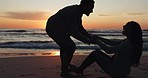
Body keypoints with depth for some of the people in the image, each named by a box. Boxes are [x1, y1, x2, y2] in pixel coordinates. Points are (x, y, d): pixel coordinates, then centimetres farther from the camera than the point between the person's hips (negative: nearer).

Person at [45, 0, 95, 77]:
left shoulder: (78, 11, 1)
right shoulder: (72, 13, -28)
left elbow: (79, 27, 9)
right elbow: (74, 32, -28)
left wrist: (88, 35, 0)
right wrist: (86, 40, -19)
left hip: (55, 28, 11)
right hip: (54, 29, -11)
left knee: (65, 45, 26)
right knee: (70, 47, -14)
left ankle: (64, 67, 44)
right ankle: (64, 72, -2)